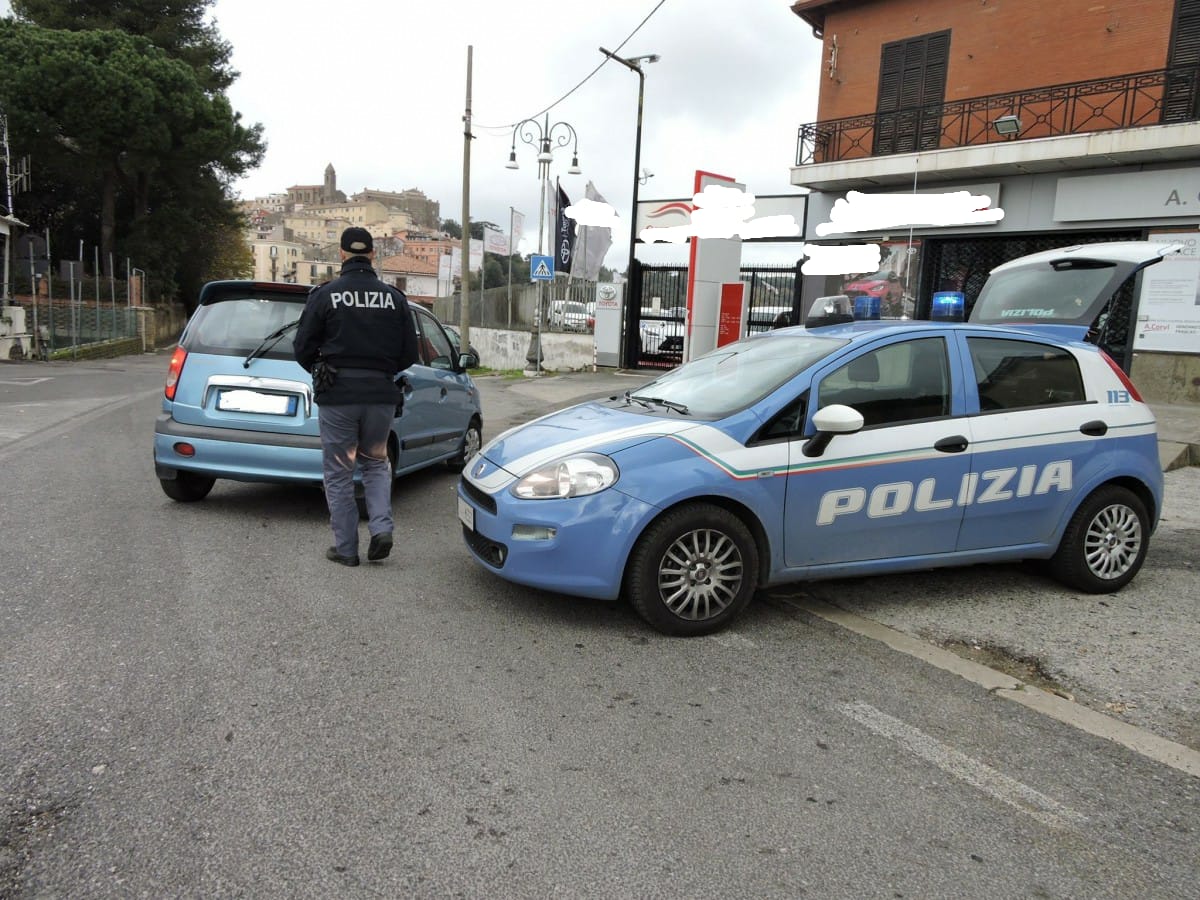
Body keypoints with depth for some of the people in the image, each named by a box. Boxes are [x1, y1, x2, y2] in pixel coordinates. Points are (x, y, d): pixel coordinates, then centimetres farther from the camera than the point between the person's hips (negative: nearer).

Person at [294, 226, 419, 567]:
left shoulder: (326, 294, -4)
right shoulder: (395, 297, 4)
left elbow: (303, 348, -3)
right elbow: (409, 353, 4)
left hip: (338, 395, -2)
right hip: (381, 394, 3)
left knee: (338, 472, 8)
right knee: (376, 463, 20)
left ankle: (346, 548, 12)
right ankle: (381, 527, 2)